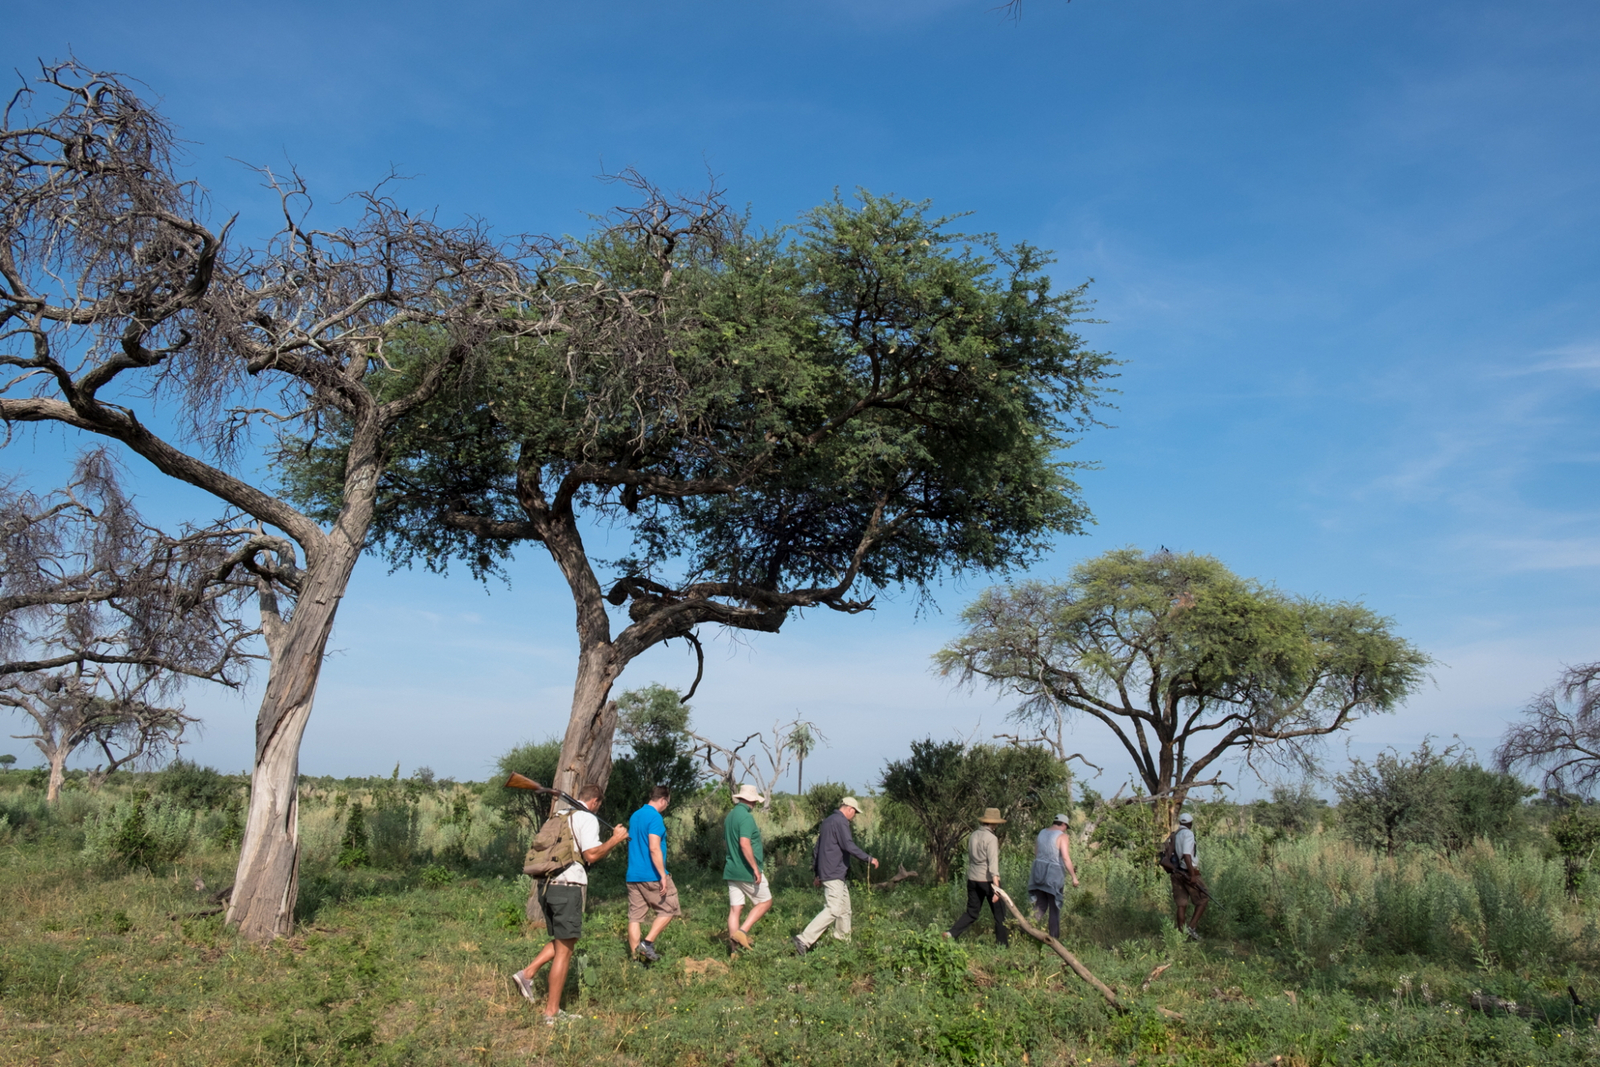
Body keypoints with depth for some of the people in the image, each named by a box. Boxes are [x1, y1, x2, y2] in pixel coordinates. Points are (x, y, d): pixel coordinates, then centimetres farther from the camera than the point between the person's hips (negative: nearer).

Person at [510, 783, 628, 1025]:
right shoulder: (587, 818, -6)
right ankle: (552, 1012, 4)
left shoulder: (557, 817, 17)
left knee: (560, 941, 24)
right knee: (564, 950, 0)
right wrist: (615, 839, -4)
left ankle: (527, 974, 9)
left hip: (546, 885, 8)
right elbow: (591, 855, -17)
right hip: (568, 887, -8)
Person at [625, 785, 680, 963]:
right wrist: (663, 875, -19)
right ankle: (647, 942, -3)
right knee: (668, 909, 6)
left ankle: (635, 954, 6)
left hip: (633, 875, 8)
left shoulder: (635, 816, 15)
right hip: (651, 875, -8)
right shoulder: (655, 817, -13)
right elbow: (654, 848, -21)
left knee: (634, 916, 7)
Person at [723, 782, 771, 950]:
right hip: (747, 870, -8)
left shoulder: (729, 816, 12)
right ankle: (742, 931, -6)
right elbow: (744, 844, -25)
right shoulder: (746, 816, -16)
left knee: (735, 908, 7)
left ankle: (734, 948, 7)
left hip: (731, 870, 8)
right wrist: (756, 868, -22)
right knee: (765, 901, 6)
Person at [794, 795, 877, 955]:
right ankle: (804, 939, -19)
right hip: (834, 874, -11)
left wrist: (817, 873, 25)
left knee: (844, 909, 16)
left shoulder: (827, 821, 18)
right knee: (833, 910, -14)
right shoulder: (840, 822, -12)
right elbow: (849, 846, -20)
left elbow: (818, 848, 22)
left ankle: (844, 941, 21)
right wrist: (868, 859, -11)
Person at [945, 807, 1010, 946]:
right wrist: (996, 887, -23)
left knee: (972, 912, 14)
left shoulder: (973, 835, 7)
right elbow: (993, 863, -20)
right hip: (987, 880, -6)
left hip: (972, 878, 6)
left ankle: (951, 933, -1)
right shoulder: (991, 838, -14)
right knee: (999, 913, 9)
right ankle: (1003, 944, 14)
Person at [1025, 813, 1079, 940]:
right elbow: (1066, 858, -20)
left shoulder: (1041, 833, 9)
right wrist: (1074, 876, -16)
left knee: (1040, 905, 12)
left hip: (1039, 872, 6)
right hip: (1054, 875, -6)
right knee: (1055, 908, 6)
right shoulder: (1063, 836, -11)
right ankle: (1054, 938, 10)